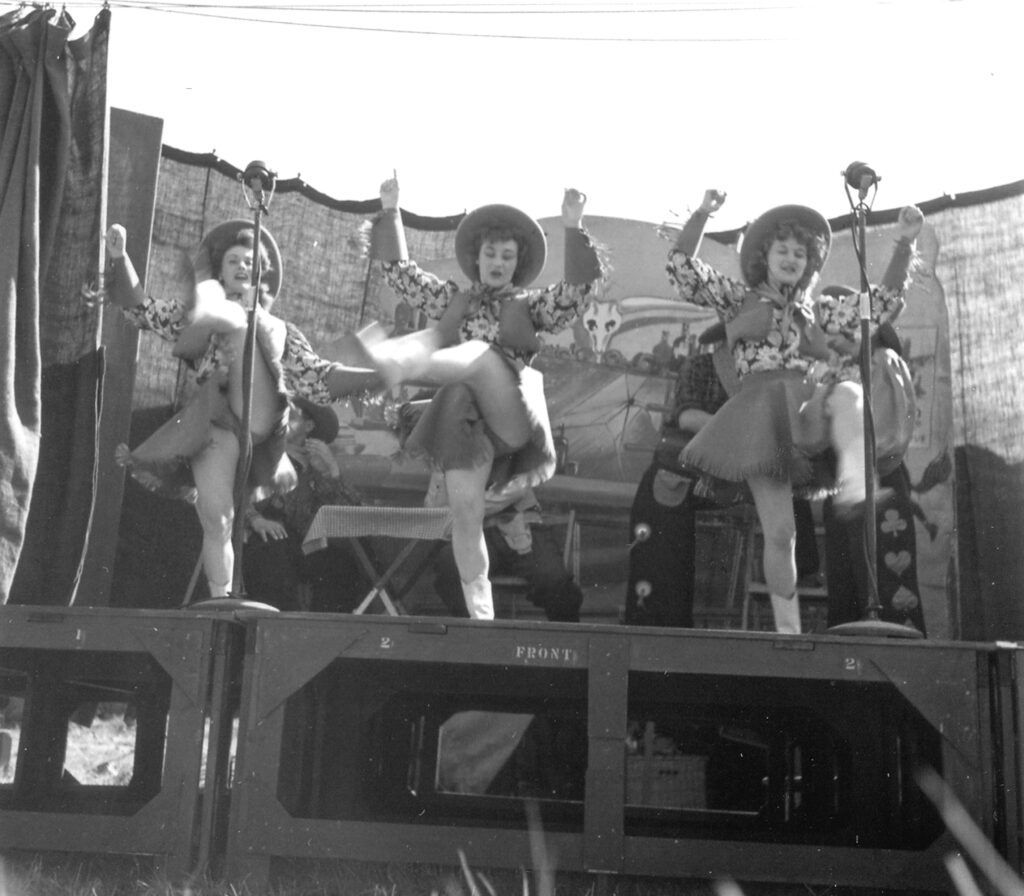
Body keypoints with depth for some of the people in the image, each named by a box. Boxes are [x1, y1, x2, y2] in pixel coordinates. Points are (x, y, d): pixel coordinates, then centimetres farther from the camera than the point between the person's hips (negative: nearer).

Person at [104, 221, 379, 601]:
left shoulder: (279, 330, 27)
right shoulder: (194, 312, 26)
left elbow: (319, 380, 19)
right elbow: (140, 307, 18)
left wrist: (379, 374, 8)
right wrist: (120, 258, 3)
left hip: (258, 419, 2)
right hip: (213, 423, -2)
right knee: (216, 519, -13)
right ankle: (221, 600, -6)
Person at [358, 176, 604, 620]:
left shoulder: (530, 306, 20)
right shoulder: (452, 300, 27)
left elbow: (579, 287, 3)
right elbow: (398, 270, 23)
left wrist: (573, 228, -9)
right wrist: (390, 211, 14)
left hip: (511, 415, -2)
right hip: (465, 420, 3)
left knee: (483, 353, -30)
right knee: (464, 509, -13)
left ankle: (400, 362, -59)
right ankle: (480, 614, -8)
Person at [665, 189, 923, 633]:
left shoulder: (817, 311, 26)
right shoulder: (738, 298, 19)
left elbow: (883, 303, 22)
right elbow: (681, 267, 9)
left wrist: (904, 244, 13)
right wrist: (702, 213, -2)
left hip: (810, 410, 2)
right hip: (762, 410, -2)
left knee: (848, 392, -35)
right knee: (779, 532, -11)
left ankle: (854, 481, -61)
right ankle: (789, 631, -1)